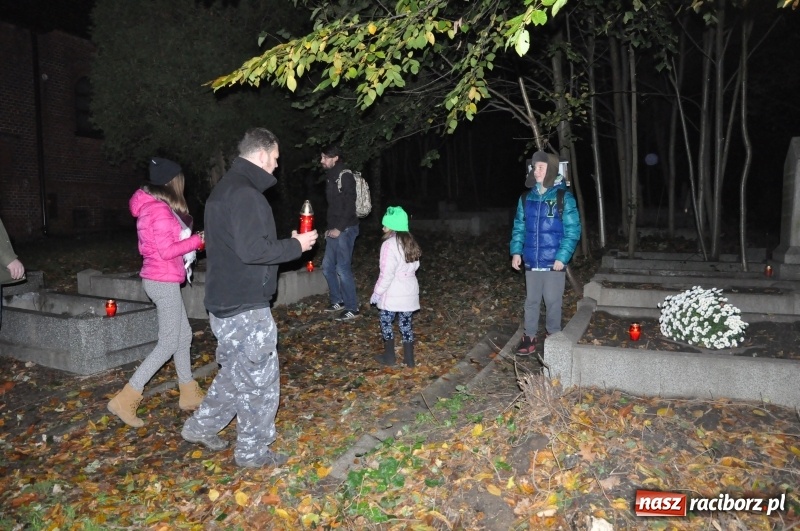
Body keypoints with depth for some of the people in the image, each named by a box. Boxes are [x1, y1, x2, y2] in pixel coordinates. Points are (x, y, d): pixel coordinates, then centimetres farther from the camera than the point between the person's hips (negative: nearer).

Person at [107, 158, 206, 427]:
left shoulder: (152, 207, 12)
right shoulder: (161, 210, -18)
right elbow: (167, 251, -21)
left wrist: (190, 239, 8)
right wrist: (198, 240, -13)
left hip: (161, 279, 10)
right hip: (164, 281, -10)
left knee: (184, 336, 15)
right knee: (168, 344, -3)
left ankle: (189, 395, 25)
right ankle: (125, 400, 1)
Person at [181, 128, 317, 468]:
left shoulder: (224, 188, 15)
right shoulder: (245, 194, -19)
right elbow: (253, 250, -27)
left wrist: (286, 242, 15)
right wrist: (296, 245, -14)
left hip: (225, 300, 10)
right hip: (245, 305, -10)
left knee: (237, 371, 24)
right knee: (260, 377, 3)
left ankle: (201, 427, 35)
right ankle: (253, 451, 17)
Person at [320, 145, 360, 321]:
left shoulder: (345, 176, -11)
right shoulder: (330, 177, 16)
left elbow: (350, 206, -17)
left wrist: (339, 228, -19)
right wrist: (330, 228, 16)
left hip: (345, 229, -9)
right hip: (334, 229, 9)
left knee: (342, 268, -8)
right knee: (327, 266, 13)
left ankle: (352, 308, 1)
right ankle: (338, 301, 26)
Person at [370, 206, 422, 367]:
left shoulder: (389, 244, -18)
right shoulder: (410, 242, 6)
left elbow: (386, 274, -19)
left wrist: (377, 292, -10)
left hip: (392, 294, -7)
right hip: (410, 292, 7)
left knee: (386, 323, 11)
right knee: (406, 324, 13)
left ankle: (389, 357, 19)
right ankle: (409, 359, 18)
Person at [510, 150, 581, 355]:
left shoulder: (564, 197, -8)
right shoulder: (526, 197, 4)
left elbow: (572, 230, -9)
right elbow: (519, 227, 11)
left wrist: (562, 256, -15)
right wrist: (516, 251, 1)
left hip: (553, 262, -3)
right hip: (531, 261, 4)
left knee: (553, 301, 7)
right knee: (531, 300, 12)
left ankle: (554, 336, 24)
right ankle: (530, 336, 23)